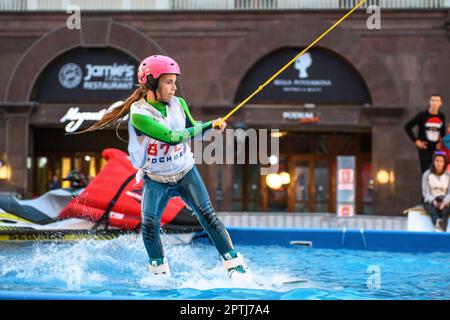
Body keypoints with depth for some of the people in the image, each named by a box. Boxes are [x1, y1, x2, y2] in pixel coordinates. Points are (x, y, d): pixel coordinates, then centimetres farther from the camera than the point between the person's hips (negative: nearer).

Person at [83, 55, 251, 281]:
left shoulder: (178, 104, -5)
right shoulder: (138, 114, -23)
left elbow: (192, 129, 11)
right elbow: (172, 137, -30)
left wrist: (210, 126, -10)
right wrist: (209, 126, -26)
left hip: (185, 173, 3)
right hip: (155, 180, -3)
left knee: (207, 214, -13)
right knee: (150, 226, -14)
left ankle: (235, 264, -11)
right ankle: (160, 273, 9)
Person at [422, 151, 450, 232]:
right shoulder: (427, 175, 3)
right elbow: (425, 192, -1)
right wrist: (433, 201, -20)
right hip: (430, 201, 0)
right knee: (433, 212, -36)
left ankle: (441, 229, -62)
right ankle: (438, 222, -69)